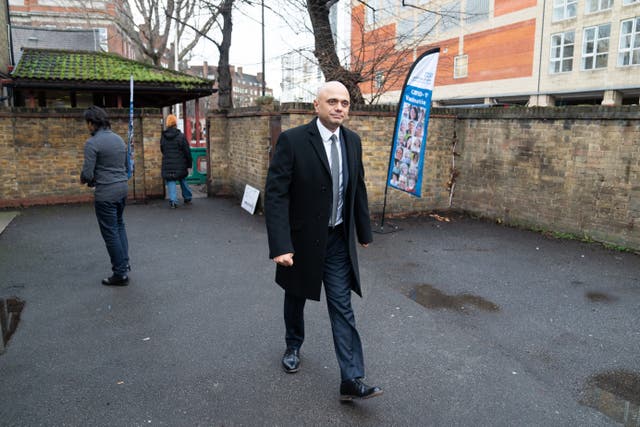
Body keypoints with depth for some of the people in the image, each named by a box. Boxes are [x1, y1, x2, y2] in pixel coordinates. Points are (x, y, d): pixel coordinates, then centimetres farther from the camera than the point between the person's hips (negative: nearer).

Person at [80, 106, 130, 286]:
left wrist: (83, 179, 5)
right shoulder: (119, 139, 8)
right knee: (119, 225, 24)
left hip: (105, 192, -7)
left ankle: (120, 274, 10)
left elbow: (87, 174, -16)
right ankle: (124, 262, 23)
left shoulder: (92, 143, -15)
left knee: (110, 232, 3)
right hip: (123, 187, 7)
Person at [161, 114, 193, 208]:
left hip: (167, 165, 1)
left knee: (171, 181, 3)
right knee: (183, 180, 16)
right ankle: (187, 198, 27)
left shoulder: (163, 137, 2)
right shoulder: (181, 136, -8)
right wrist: (189, 163, 1)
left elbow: (162, 150, 11)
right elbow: (187, 151, -6)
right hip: (180, 164, -1)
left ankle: (173, 201, -8)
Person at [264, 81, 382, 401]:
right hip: (302, 238, -2)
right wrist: (280, 246, -26)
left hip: (338, 240, 3)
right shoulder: (292, 140, -17)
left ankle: (352, 380, 6)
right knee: (296, 297, 20)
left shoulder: (352, 141, 0)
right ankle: (293, 347, 47)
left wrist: (364, 231, 14)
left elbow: (358, 189, 10)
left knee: (342, 308, 0)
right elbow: (275, 195, -20)